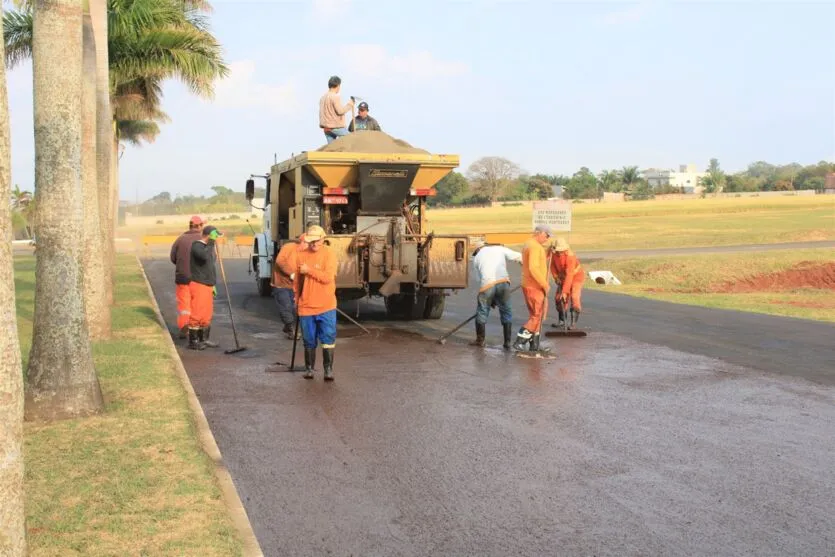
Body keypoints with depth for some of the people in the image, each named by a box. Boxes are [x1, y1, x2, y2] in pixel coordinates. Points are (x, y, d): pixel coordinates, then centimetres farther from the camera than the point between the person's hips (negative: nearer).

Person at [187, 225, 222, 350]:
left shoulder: (208, 247, 17)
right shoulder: (196, 246, -12)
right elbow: (204, 256, -34)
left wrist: (213, 284, 22)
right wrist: (211, 243, -23)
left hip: (207, 285, 9)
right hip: (198, 285, -9)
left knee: (207, 314, 13)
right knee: (197, 314, -7)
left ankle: (204, 339, 21)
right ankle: (193, 341, 0)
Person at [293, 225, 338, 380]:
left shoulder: (329, 254, -8)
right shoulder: (301, 255, 5)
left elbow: (328, 277, -20)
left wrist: (309, 270, -18)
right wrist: (297, 296, 21)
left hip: (326, 306, -3)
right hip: (306, 306, 3)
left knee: (328, 339, -3)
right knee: (309, 341, 12)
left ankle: (328, 369, 6)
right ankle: (309, 368, 25)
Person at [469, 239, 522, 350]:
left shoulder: (477, 258, 20)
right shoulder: (499, 249, 18)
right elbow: (518, 256, 9)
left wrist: (491, 299, 25)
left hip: (487, 285, 0)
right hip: (503, 282, 0)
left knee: (482, 312, 16)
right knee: (506, 313, 12)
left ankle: (480, 340, 23)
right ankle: (507, 342, 12)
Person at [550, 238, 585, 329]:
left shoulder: (570, 257, -36)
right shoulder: (555, 254, -16)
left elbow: (569, 276, -38)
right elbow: (552, 264, 3)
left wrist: (565, 292, -39)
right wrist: (556, 277, -10)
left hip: (576, 276, -7)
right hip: (563, 276, 7)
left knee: (574, 297, -20)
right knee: (559, 298, 4)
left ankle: (573, 322, -14)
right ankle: (562, 320, 19)